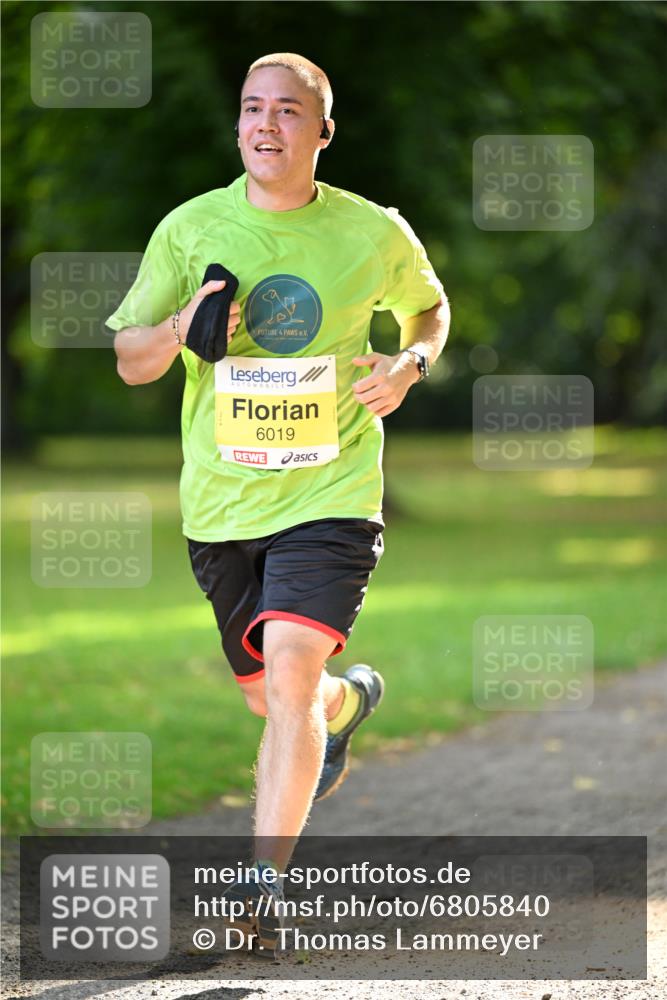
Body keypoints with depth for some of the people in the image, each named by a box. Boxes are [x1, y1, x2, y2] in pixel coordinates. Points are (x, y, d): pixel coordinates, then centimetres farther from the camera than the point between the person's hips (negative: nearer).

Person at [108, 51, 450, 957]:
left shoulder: (375, 234, -3)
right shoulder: (191, 229, -1)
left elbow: (431, 309, 18)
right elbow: (130, 362, 5)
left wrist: (410, 365, -5)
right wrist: (181, 327, -17)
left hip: (330, 496, -3)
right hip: (220, 502, 3)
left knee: (289, 680, -20)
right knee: (271, 695, 16)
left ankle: (263, 889, -18)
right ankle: (349, 700, 53)